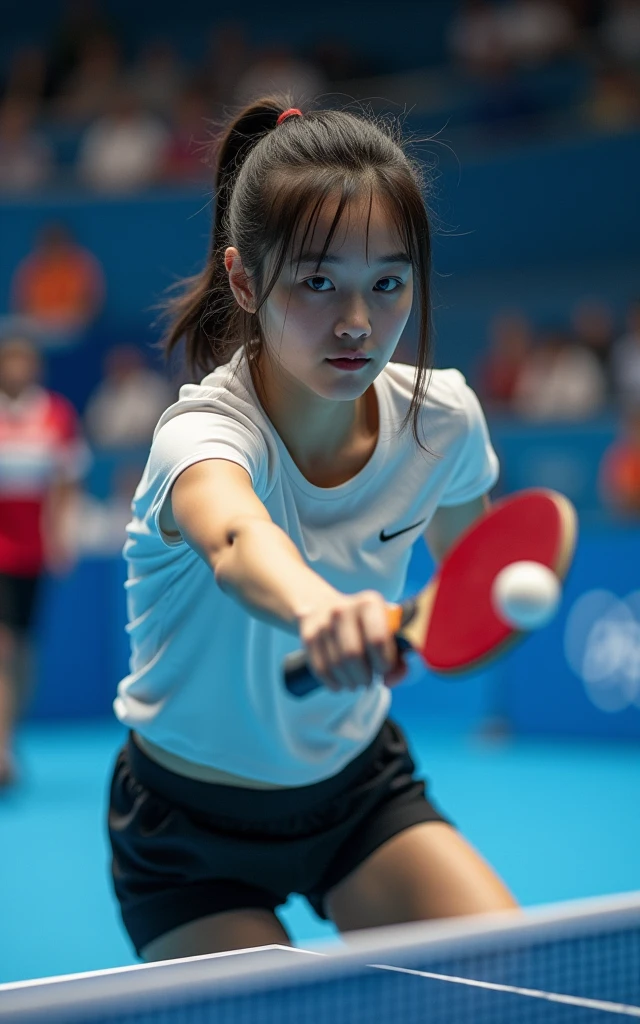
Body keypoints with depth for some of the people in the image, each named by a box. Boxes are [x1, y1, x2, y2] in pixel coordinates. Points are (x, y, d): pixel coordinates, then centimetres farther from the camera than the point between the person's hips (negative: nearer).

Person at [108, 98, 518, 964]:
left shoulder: (444, 419, -14)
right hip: (192, 830, -3)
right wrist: (316, 608, -77)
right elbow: (236, 541, -59)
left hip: (361, 786, 4)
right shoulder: (203, 433, -32)